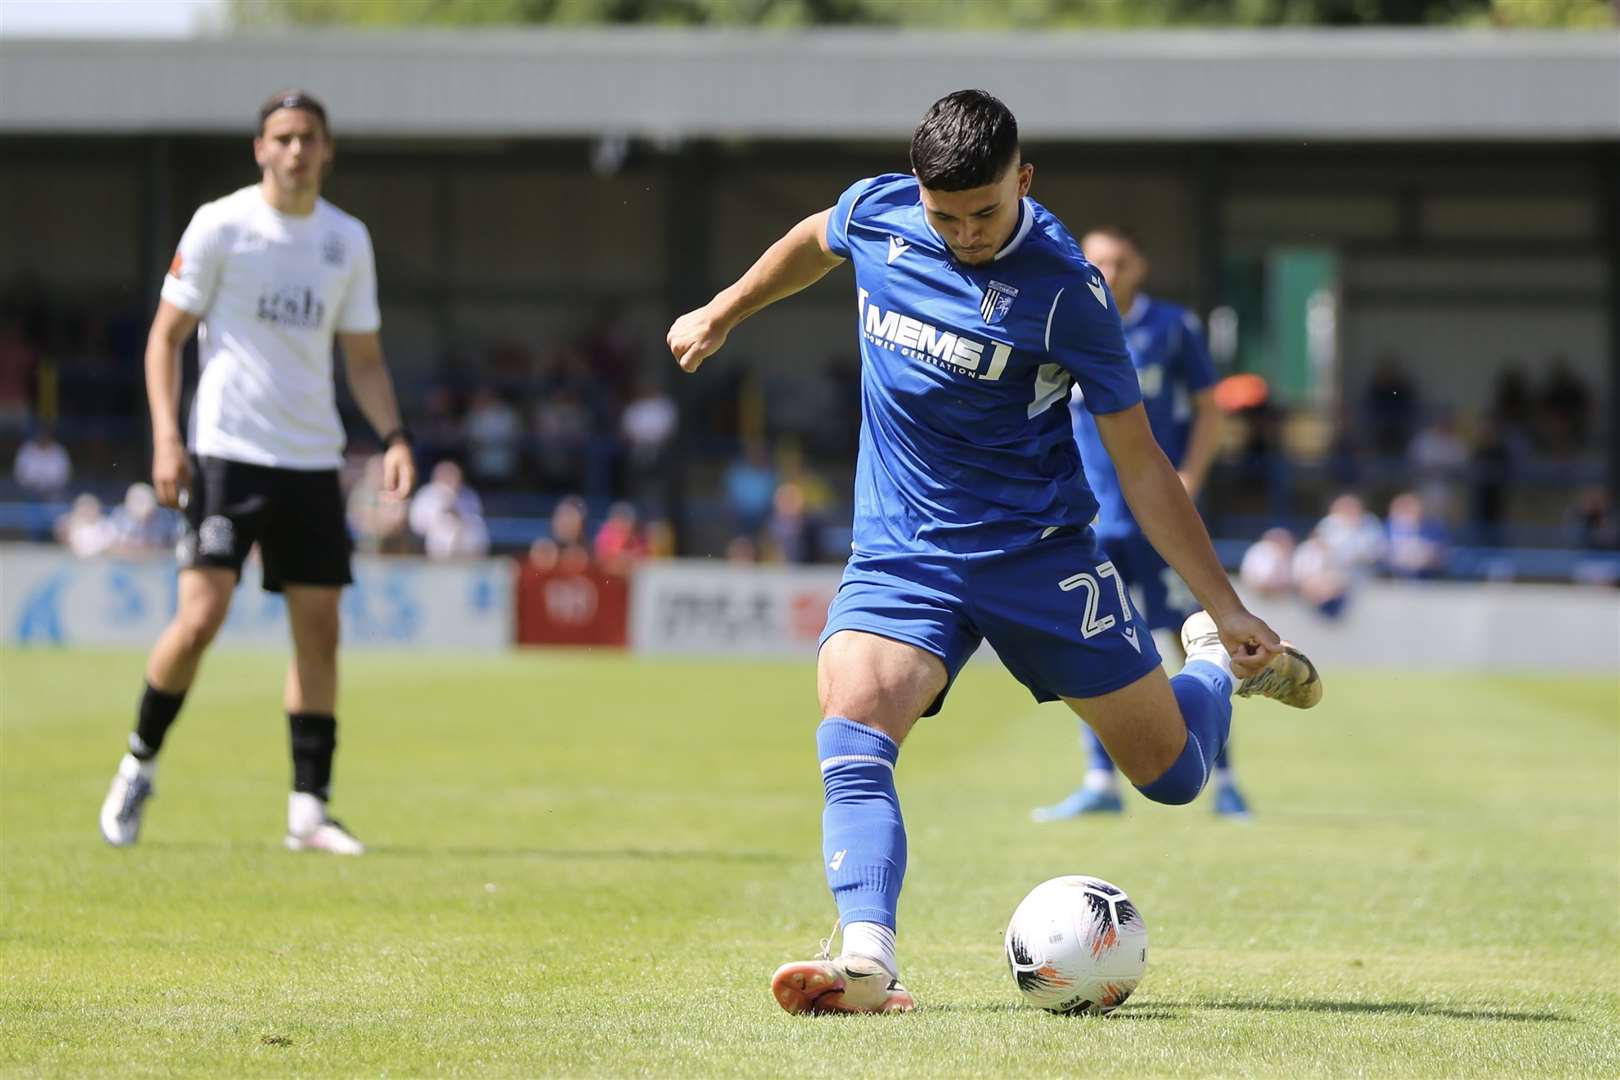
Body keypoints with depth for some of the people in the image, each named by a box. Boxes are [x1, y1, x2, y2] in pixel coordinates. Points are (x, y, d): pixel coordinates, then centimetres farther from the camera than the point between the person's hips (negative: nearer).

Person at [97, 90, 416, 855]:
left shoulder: (347, 240, 10)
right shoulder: (219, 226, -3)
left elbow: (363, 358, 16)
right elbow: (166, 335, -1)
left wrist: (393, 435, 0)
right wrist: (166, 437, -12)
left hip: (313, 461, 4)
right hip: (226, 450, -4)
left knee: (319, 628, 0)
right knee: (200, 616, -15)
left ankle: (309, 810, 5)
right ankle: (139, 764, 7)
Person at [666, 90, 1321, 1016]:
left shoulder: (1066, 290, -18)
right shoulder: (877, 212, -7)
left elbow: (1141, 462, -12)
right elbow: (815, 241, 21)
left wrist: (1230, 610, -13)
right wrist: (723, 313, 30)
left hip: (1037, 548, -2)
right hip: (900, 551, 2)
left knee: (1171, 773, 7)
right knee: (852, 734, -26)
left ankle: (1222, 663, 40)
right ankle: (867, 961, -38)